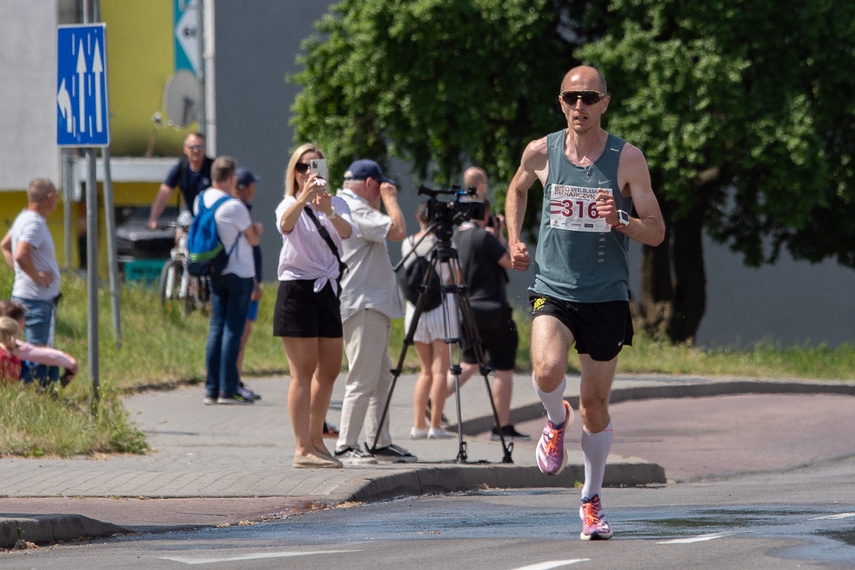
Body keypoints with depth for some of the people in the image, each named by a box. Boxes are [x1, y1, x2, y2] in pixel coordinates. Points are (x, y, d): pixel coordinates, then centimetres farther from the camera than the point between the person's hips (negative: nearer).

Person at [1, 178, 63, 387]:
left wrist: (19, 270, 18)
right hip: (36, 299, -10)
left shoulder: (24, 218, 13)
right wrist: (36, 276, -20)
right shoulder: (34, 223, -19)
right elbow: (21, 255, -33)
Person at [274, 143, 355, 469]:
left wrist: (329, 212, -34)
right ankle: (303, 450, -11)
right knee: (303, 371, -9)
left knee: (329, 369, 10)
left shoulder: (337, 204, 9)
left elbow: (347, 231, -13)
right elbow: (286, 223, -28)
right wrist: (304, 198, -46)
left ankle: (315, 439, 23)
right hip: (297, 291, -6)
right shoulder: (290, 205, -2)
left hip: (327, 290, 6)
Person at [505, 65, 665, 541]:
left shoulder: (627, 158, -6)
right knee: (548, 372, -27)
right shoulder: (540, 153, 0)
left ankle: (592, 501, 25)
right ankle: (557, 421, 9)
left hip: (607, 296, 0)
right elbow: (518, 190, 23)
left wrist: (620, 221, -23)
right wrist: (515, 240, 10)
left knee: (596, 402, 6)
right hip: (553, 289, 0)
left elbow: (656, 232, -4)